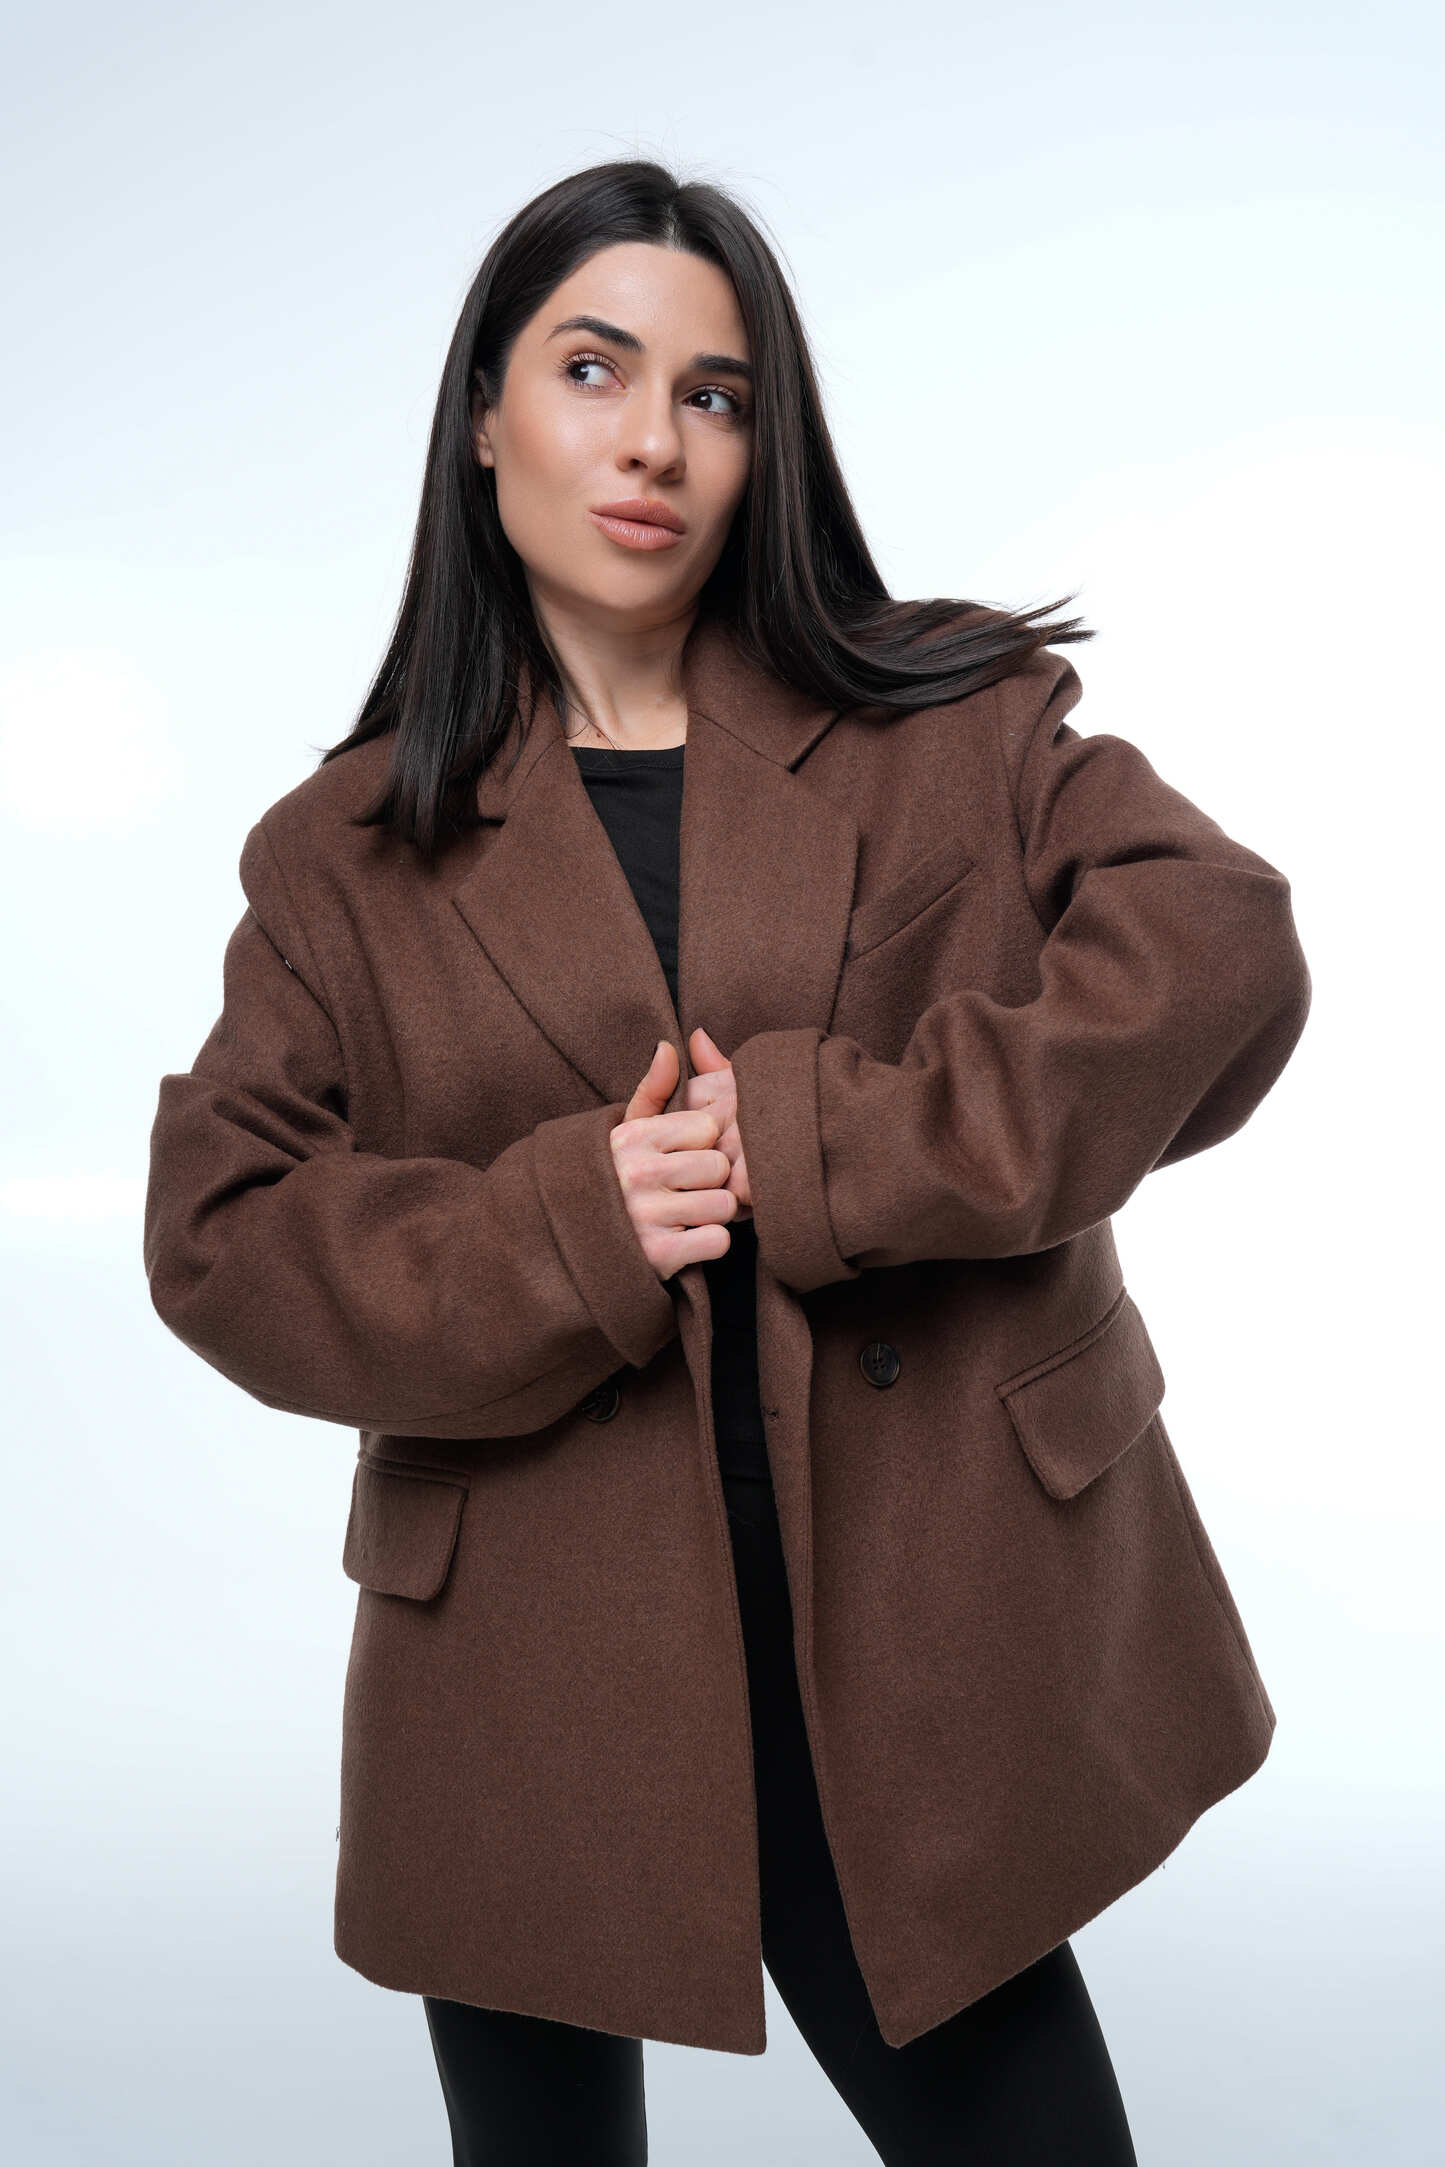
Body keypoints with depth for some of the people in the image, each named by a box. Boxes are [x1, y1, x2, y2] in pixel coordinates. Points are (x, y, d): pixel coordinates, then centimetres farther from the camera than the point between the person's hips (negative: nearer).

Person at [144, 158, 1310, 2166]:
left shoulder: (952, 728, 3)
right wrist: (561, 1232, -18)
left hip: (916, 1658, 0)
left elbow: (1217, 956, -9)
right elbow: (220, 1228, -1)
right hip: (530, 1686, 1)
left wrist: (824, 1148, -17)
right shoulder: (348, 852, 3)